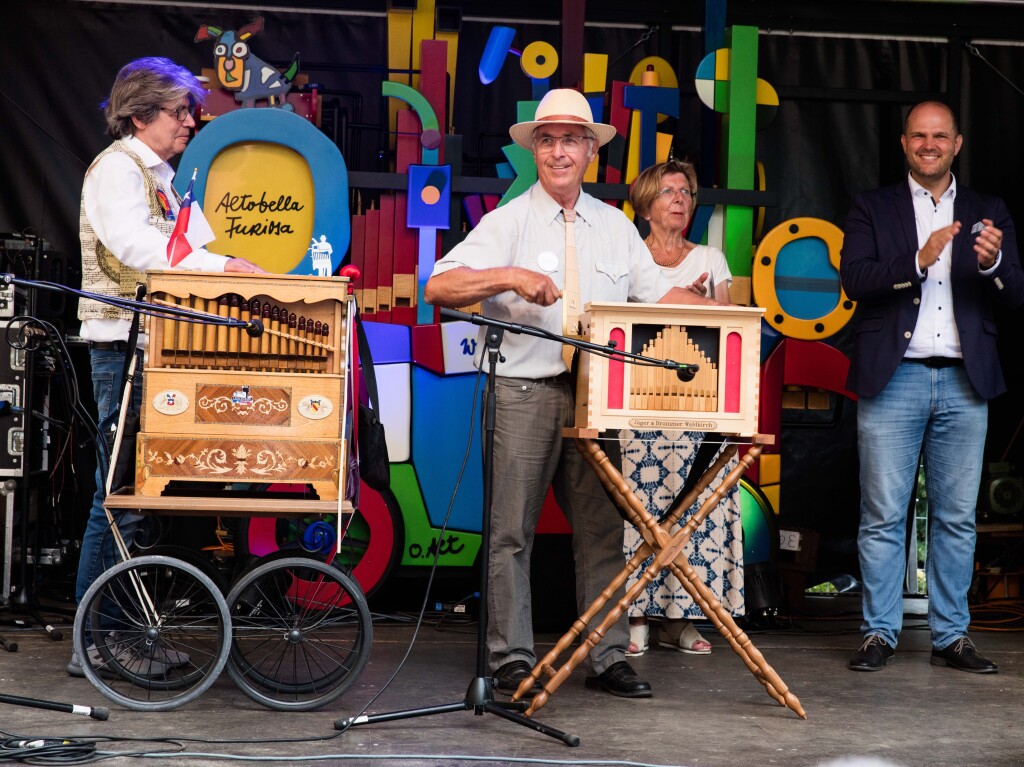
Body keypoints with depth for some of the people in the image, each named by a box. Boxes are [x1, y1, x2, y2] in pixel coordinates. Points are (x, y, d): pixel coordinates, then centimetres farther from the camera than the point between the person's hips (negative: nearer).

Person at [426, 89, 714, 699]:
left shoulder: (615, 225, 15)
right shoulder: (509, 221, 1)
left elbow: (657, 291, 16)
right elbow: (439, 287, -9)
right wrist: (510, 277, -23)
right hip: (524, 392, -3)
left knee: (602, 528, 3)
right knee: (513, 529, -1)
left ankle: (608, 657, 8)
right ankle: (512, 660, 6)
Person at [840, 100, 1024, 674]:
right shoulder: (874, 207, 8)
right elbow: (854, 279, -6)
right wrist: (918, 261, -20)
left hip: (965, 382, 2)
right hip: (893, 379, -2)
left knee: (958, 517, 4)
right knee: (883, 515, -1)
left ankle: (952, 636, 11)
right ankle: (880, 634, 5)